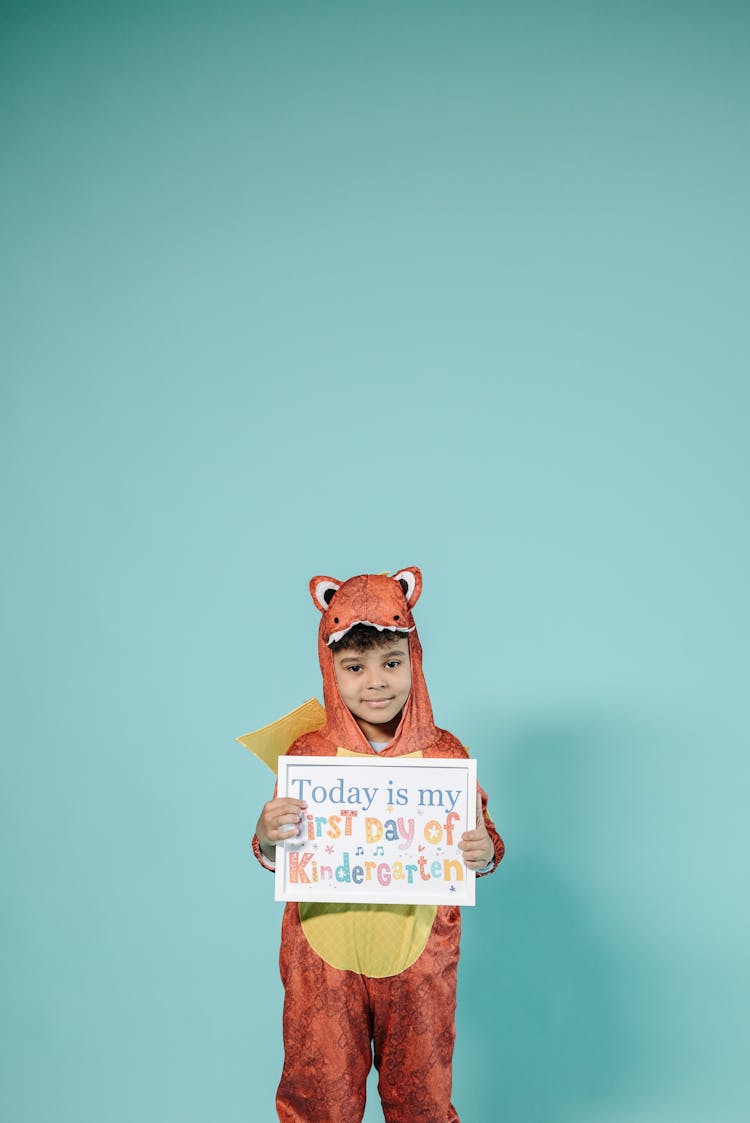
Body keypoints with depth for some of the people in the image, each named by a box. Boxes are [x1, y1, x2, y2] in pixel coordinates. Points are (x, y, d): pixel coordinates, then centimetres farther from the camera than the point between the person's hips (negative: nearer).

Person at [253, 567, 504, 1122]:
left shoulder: (445, 754, -4)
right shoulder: (308, 754, -4)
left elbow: (481, 842, 3)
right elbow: (277, 860, 2)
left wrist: (484, 853, -19)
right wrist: (268, 838, -20)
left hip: (417, 957, 0)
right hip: (324, 956, 0)